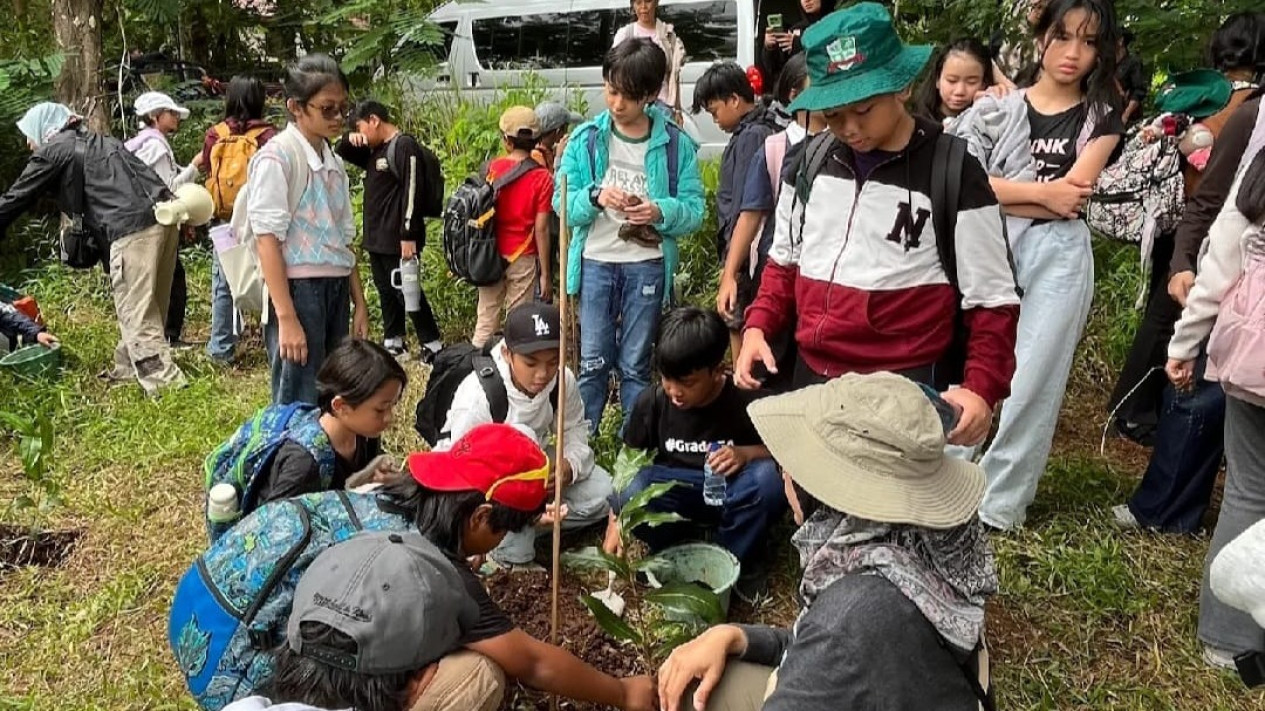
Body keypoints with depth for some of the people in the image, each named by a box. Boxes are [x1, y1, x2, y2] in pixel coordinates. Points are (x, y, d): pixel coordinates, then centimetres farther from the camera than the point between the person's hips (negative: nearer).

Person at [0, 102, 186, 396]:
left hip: (133, 228, -9)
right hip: (163, 216, 9)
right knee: (144, 308, 16)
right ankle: (127, 368, 27)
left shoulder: (54, 149, 9)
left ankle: (166, 384, -12)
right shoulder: (95, 141, 31)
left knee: (137, 314, -7)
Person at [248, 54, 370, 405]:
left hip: (336, 290, 7)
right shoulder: (277, 157, -8)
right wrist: (285, 318, -18)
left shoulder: (334, 163, 14)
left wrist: (359, 303, 15)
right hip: (298, 290, -7)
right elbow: (268, 240, -12)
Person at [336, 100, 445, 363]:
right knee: (386, 291, 14)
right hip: (376, 238, 9)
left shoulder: (404, 146, -12)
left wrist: (409, 236, -24)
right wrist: (350, 140, 3)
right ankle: (394, 342, 24)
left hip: (398, 240, -9)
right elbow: (341, 153, 28)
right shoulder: (374, 151, 15)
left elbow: (412, 191, -20)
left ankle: (433, 345, 2)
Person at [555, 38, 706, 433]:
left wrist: (662, 212, -22)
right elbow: (562, 203, 1)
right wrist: (595, 197, -18)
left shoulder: (675, 144, -2)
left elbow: (695, 210, -2)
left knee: (636, 365, 10)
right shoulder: (586, 138, 1)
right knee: (593, 362, 5)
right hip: (596, 263, 1)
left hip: (647, 266, 0)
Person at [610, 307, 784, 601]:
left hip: (730, 493, -1)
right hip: (676, 493, 1)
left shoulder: (746, 401, -17)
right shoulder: (652, 401, -11)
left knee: (767, 479, -35)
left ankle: (741, 559, -6)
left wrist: (745, 453, -28)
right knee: (632, 494, -33)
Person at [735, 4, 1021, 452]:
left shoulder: (955, 174, -9)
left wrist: (982, 388, -19)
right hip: (809, 375, 5)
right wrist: (757, 327, 1)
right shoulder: (809, 162, 5)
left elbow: (992, 301, -6)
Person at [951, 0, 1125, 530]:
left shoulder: (1101, 116, 8)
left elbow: (1073, 196, -6)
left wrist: (1001, 191, -6)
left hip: (1059, 259, 0)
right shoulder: (1000, 111, 7)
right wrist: (1043, 191, -11)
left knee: (1033, 382, 2)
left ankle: (998, 503, 14)